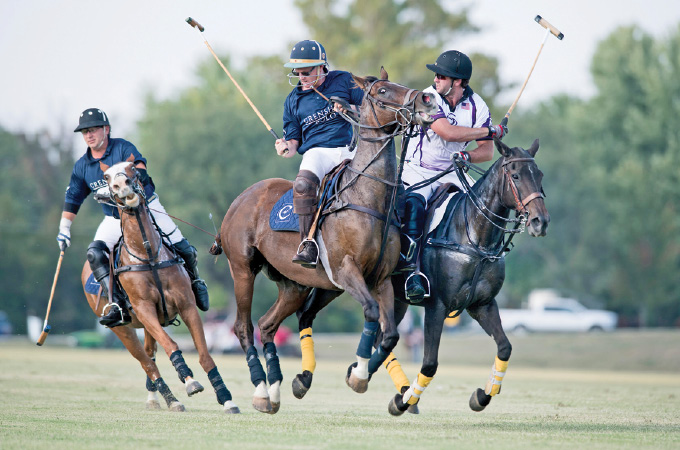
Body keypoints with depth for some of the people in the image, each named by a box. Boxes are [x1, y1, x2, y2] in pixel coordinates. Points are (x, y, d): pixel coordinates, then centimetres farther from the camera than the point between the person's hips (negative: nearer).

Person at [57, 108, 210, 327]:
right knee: (95, 253, -23)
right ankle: (120, 306, -26)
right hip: (115, 219, 3)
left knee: (180, 247, -7)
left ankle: (194, 282, 28)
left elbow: (139, 166, -27)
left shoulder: (123, 148, -9)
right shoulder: (82, 166, 4)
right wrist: (64, 230, 11)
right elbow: (72, 199, 13)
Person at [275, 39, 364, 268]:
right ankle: (308, 243, -29)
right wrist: (287, 148, -7)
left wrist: (350, 110, -9)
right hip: (317, 152, 0)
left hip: (351, 149, 0)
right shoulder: (293, 100, 15)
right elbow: (293, 140, 16)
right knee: (303, 184, -33)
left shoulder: (344, 81, 11)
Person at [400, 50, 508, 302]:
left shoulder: (476, 106, -1)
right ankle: (411, 271, -34)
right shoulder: (428, 98, -14)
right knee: (414, 205, -34)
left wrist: (467, 155, -23)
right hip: (417, 171, -4)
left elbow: (487, 151, 0)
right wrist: (489, 131, -21)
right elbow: (447, 132, -27)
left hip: (450, 173, 4)